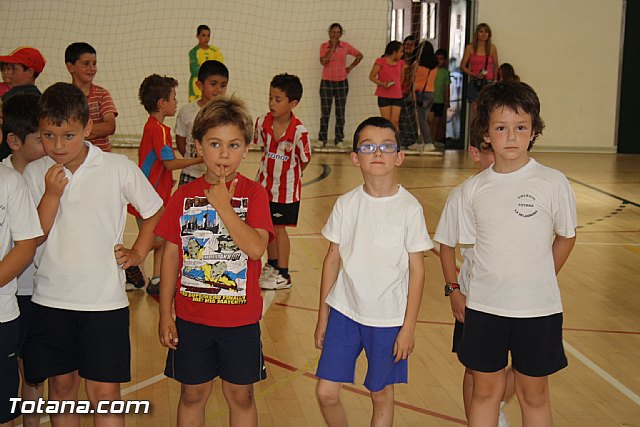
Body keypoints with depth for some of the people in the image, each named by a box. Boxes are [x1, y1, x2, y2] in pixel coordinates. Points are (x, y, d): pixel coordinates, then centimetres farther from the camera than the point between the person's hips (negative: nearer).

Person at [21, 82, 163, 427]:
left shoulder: (119, 168, -5)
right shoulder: (35, 173, 0)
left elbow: (155, 211, 9)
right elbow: (33, 237, -3)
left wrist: (138, 252, 2)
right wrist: (52, 194, -14)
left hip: (104, 299, -2)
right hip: (51, 298, 2)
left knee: (104, 392, 0)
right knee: (61, 385, 13)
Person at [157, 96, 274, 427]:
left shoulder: (253, 194, -6)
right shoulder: (184, 196, -1)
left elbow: (256, 248, -20)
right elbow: (171, 255, 3)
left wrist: (223, 204, -21)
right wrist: (165, 314, 2)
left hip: (240, 318, -1)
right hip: (191, 317, 2)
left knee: (241, 396, 12)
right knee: (193, 394, 14)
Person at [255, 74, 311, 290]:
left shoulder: (299, 131, -22)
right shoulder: (263, 122, -8)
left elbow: (304, 161, -9)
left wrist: (287, 175, 1)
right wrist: (271, 171, 9)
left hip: (286, 187, -5)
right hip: (264, 184, 5)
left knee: (279, 228, 1)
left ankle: (283, 274, 12)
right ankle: (271, 265, 34)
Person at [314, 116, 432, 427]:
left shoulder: (409, 208, -10)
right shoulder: (346, 204, -2)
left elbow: (416, 269, -5)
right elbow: (332, 259, 5)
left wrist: (408, 326, -6)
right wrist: (322, 316, 7)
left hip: (388, 318, -2)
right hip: (344, 311, 2)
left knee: (381, 395, 11)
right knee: (326, 392, 3)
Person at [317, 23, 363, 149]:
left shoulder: (345, 46, 0)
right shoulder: (324, 46, -3)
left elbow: (359, 55, 12)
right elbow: (323, 61, -18)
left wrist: (350, 67, 4)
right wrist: (332, 47, -17)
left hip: (341, 82, 1)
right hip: (326, 82, -1)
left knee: (340, 113, 3)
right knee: (325, 112, 1)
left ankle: (339, 139, 9)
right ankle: (322, 139, 8)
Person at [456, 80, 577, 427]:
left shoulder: (553, 183, -8)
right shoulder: (473, 189, -1)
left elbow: (566, 237, 4)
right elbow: (469, 245, 6)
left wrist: (538, 282, 7)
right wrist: (457, 289, 0)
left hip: (538, 309, -2)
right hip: (483, 307, 2)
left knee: (534, 393, 12)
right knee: (485, 390, 13)